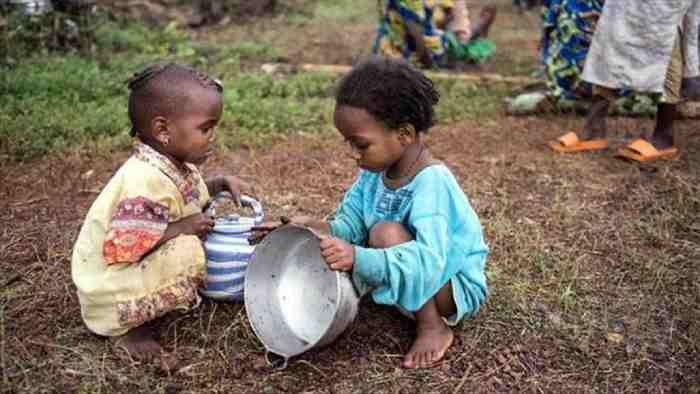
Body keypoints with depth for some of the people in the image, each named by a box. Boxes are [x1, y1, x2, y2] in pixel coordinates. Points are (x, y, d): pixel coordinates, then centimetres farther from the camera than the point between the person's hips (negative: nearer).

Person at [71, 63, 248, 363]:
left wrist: (221, 184, 3)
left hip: (137, 269, 9)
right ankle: (127, 327, -8)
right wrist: (181, 228, -26)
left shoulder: (174, 163, -2)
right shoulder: (145, 181, -30)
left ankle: (141, 311, 8)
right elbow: (120, 249, -32)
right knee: (187, 251, -26)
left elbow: (189, 196, 19)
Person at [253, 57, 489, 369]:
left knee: (386, 233, -29)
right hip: (410, 281, 8)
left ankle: (434, 326, -14)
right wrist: (309, 228, -23)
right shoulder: (376, 171, -6)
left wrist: (357, 257, -52)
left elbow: (427, 263, -41)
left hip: (457, 288, -7)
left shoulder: (431, 182, -30)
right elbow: (349, 225, -5)